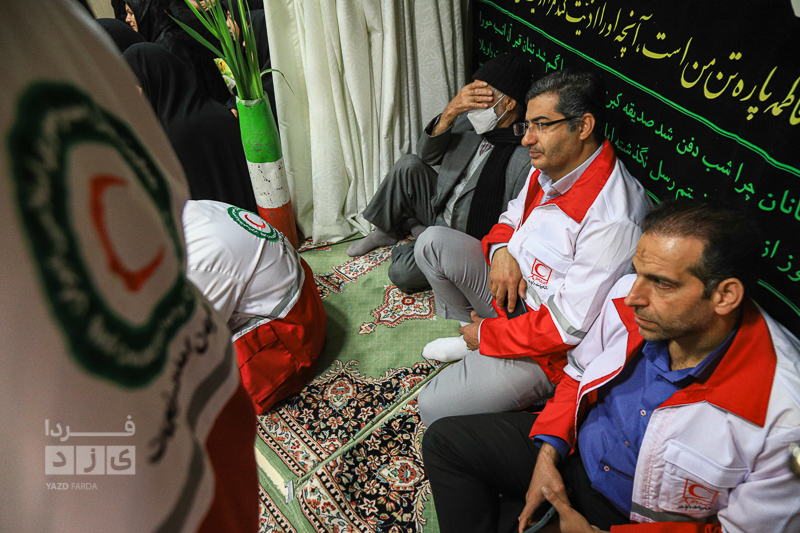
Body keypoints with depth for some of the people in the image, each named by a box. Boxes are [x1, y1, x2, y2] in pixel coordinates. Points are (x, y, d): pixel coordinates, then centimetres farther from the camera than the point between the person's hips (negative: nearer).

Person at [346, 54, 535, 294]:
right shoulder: (469, 120, -7)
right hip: (439, 209, 6)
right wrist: (449, 112, -22)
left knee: (402, 271, -24)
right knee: (408, 165, -14)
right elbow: (427, 156, -7)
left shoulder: (528, 158, -27)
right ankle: (387, 231, 8)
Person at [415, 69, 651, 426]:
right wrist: (500, 250, -11)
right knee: (432, 242, -2)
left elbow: (571, 328, -28)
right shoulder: (549, 169, -4)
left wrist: (488, 334, -17)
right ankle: (467, 335, 10)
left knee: (436, 409, -18)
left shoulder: (611, 220, -31)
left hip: (550, 349, -8)